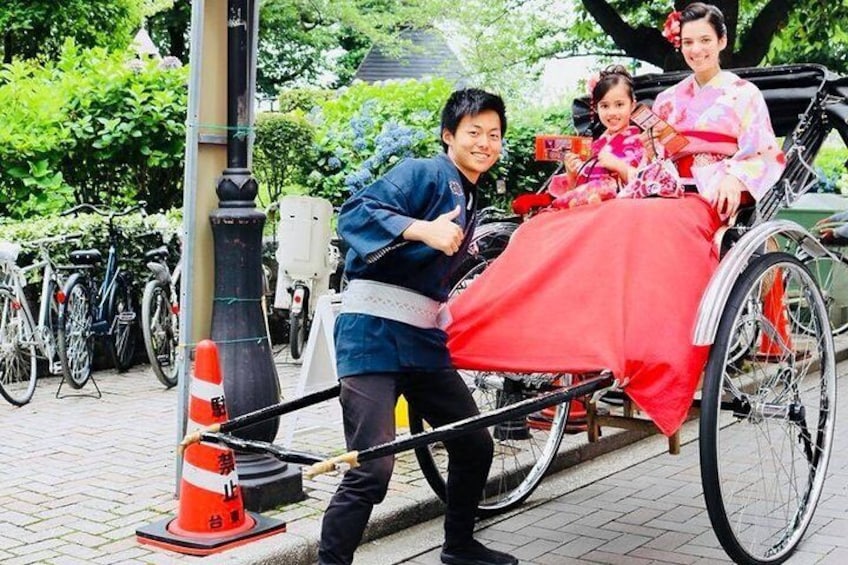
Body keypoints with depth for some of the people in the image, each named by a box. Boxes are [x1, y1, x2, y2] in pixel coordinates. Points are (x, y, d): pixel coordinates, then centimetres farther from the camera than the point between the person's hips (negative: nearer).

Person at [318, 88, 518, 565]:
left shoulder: (469, 200, 18)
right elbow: (356, 214, -21)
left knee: (475, 446, 16)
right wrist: (423, 229, -32)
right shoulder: (424, 173, -7)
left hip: (424, 338, 9)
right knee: (372, 470, -16)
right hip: (373, 333, -9)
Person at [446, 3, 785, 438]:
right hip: (659, 198, 5)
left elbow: (767, 157, 2)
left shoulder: (744, 95, 12)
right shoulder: (668, 100, 26)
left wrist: (735, 178, -18)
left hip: (711, 205, -5)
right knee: (543, 232, -23)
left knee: (647, 227, -43)